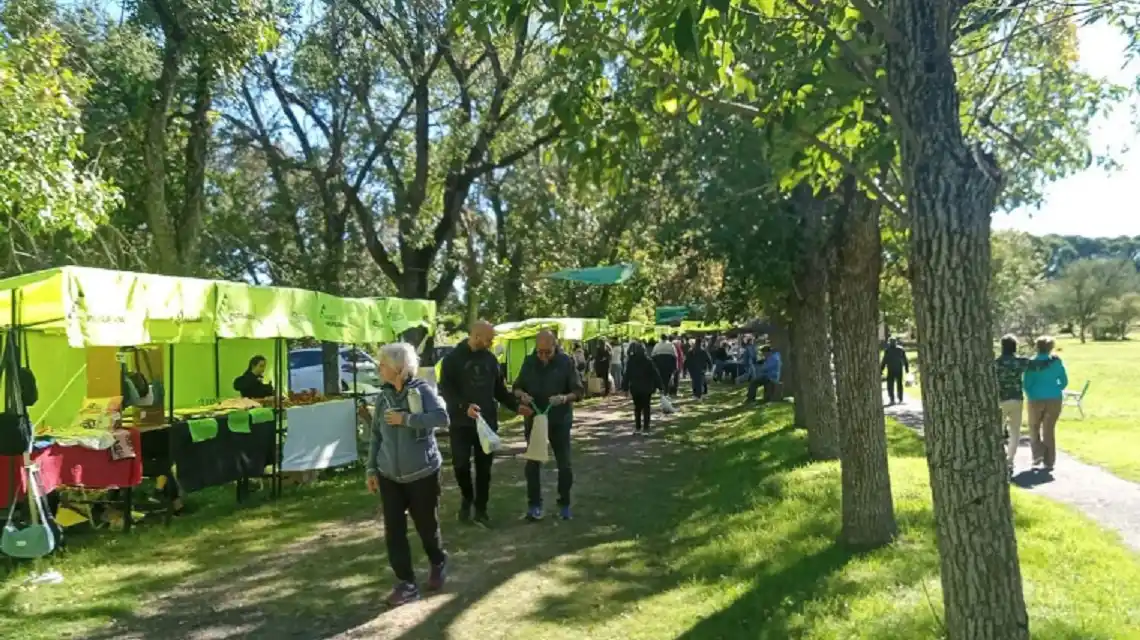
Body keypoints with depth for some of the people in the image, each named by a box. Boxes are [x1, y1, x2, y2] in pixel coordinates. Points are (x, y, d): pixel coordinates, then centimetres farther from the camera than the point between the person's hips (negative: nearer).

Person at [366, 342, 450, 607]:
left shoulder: (422, 390, -11)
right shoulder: (383, 395, 2)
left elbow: (442, 417, -26)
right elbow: (376, 434, 9)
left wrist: (406, 419, -25)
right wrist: (371, 468, 6)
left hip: (422, 474, -4)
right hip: (389, 475, 4)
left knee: (426, 526, 11)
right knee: (393, 531, 1)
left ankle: (438, 565, 39)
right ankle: (406, 584, 12)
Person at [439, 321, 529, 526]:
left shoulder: (491, 359, 9)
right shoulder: (453, 358, -5)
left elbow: (500, 388, 15)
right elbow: (446, 388, -13)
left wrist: (516, 405, 2)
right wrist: (464, 406, -27)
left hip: (487, 421, 3)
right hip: (461, 422, -3)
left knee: (484, 467, 5)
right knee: (461, 464, 0)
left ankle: (480, 509, 16)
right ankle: (467, 498, 26)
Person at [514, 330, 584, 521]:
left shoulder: (566, 362, -9)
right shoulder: (529, 362, -2)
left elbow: (578, 391, -9)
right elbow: (517, 387, 5)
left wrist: (565, 398, -30)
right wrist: (522, 394, -18)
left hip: (560, 420, -1)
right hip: (534, 419, 2)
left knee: (564, 463, 7)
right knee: (533, 462, 5)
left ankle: (564, 504, 22)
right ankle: (534, 504, 17)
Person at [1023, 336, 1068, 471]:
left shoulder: (1032, 363, -8)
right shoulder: (1056, 361, -1)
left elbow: (1027, 384, -9)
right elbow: (1064, 382, 3)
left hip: (1037, 399, -2)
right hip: (1054, 399, 2)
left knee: (1034, 428, 18)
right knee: (1049, 430, 9)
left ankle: (1038, 454, 4)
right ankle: (1049, 462, 9)